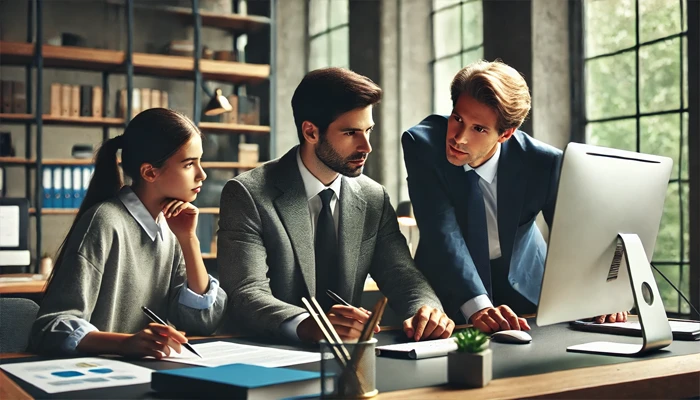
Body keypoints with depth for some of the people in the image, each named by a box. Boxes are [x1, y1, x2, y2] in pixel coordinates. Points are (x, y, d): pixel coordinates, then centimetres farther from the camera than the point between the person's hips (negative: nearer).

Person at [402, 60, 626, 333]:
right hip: (451, 289, -1)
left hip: (524, 285, 1)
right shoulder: (422, 144, -23)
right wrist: (477, 307, -42)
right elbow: (442, 232, -30)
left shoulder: (542, 162, -20)